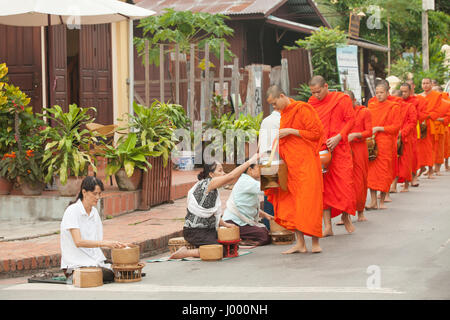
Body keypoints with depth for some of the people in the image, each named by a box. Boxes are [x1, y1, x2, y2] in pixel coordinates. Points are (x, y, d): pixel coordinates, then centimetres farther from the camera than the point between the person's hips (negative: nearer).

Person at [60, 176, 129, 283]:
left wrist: (116, 244, -1)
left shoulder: (94, 212, 14)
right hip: (76, 265, -7)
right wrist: (105, 243, -28)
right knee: (110, 275, -29)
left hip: (95, 261, 7)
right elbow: (78, 242, -21)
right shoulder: (72, 211, -10)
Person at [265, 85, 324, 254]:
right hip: (290, 164, 8)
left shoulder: (302, 109, -9)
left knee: (308, 202, -7)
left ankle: (315, 242, -2)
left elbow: (316, 132, -14)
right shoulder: (284, 113, 16)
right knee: (292, 203, 3)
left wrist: (290, 131, -15)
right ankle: (300, 243, 6)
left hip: (306, 164, -8)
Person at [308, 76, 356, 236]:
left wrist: (338, 137, -15)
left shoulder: (342, 99, -1)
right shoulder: (311, 103, 9)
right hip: (319, 150, 3)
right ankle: (328, 226, 0)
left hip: (339, 149, -3)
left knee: (344, 182, -4)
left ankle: (345, 216, 21)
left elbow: (350, 120, -3)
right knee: (323, 186, -1)